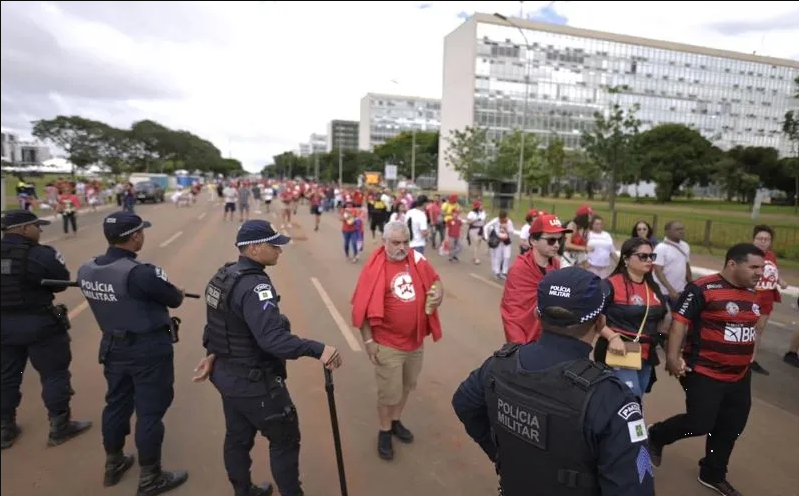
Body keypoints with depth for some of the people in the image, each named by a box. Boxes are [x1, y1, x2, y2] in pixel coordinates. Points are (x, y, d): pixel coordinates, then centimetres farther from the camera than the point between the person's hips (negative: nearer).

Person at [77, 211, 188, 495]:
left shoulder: (86, 271, -3)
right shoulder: (140, 273, -27)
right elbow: (175, 299, -15)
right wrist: (175, 291, 7)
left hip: (113, 347, 7)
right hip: (149, 350, -7)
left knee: (117, 404, 23)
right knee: (150, 412, 6)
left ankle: (113, 464, 42)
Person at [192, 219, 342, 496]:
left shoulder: (223, 276, 3)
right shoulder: (255, 286, -29)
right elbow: (272, 338, -38)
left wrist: (213, 355, 19)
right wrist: (318, 350, -40)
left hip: (227, 374, 10)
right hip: (254, 383, -9)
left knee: (237, 437, 25)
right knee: (285, 440, 10)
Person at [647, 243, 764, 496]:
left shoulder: (751, 293, 7)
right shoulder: (702, 289, -18)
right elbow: (679, 321, -20)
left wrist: (748, 355, 24)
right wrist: (672, 357, -26)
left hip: (740, 376, 8)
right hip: (704, 373, -8)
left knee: (730, 429, 15)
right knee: (699, 424, -6)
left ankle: (713, 475, 35)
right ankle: (655, 436, 22)